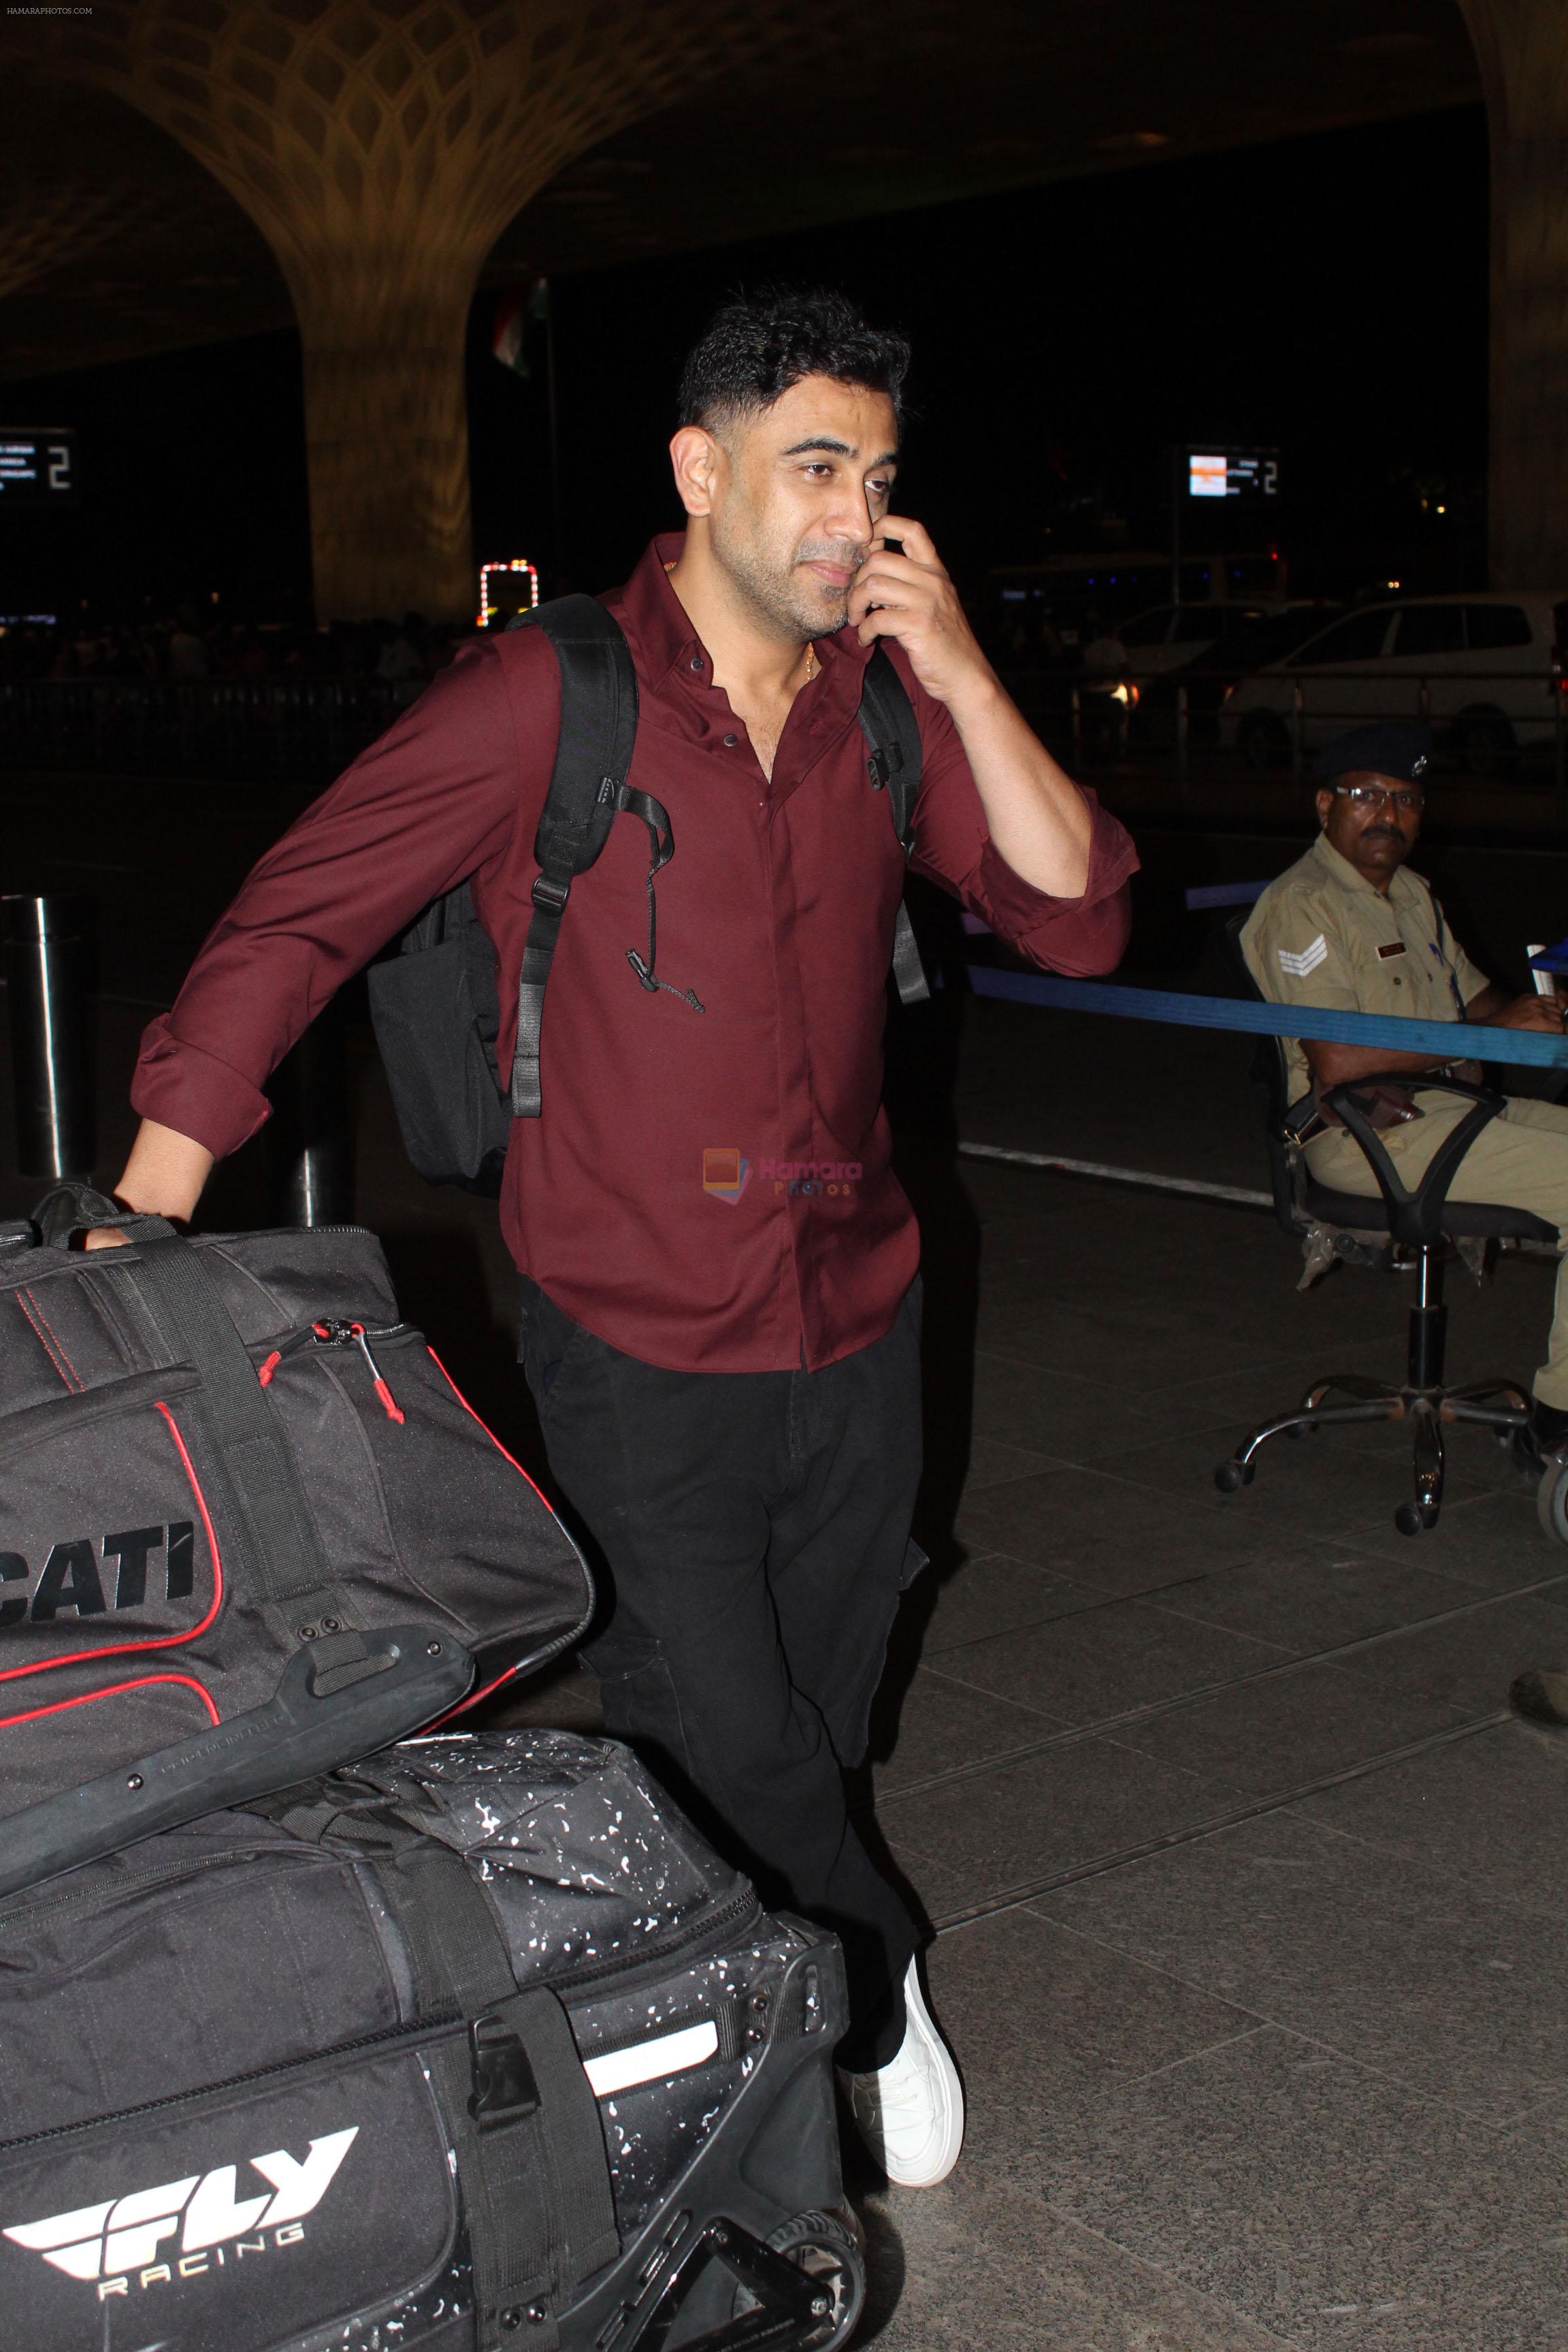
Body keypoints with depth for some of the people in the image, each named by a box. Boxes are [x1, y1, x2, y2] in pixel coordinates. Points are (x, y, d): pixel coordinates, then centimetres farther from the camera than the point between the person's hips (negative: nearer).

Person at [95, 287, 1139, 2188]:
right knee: (716, 1745, -1)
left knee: (811, 1735, 17)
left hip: (857, 1319, 4)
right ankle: (878, 1996, 28)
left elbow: (1074, 921, -4)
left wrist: (962, 675, -15)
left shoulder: (892, 703, 1)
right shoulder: (547, 697, -12)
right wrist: (140, 1227, -15)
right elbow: (292, 922, -11)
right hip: (639, 1342, -4)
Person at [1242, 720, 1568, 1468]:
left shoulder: (1409, 892, 19)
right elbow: (1338, 1061, -22)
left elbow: (1473, 994, 25)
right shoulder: (1301, 908, -13)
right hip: (1367, 1132, -10)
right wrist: (1490, 1036, -18)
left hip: (1449, 1103, 10)